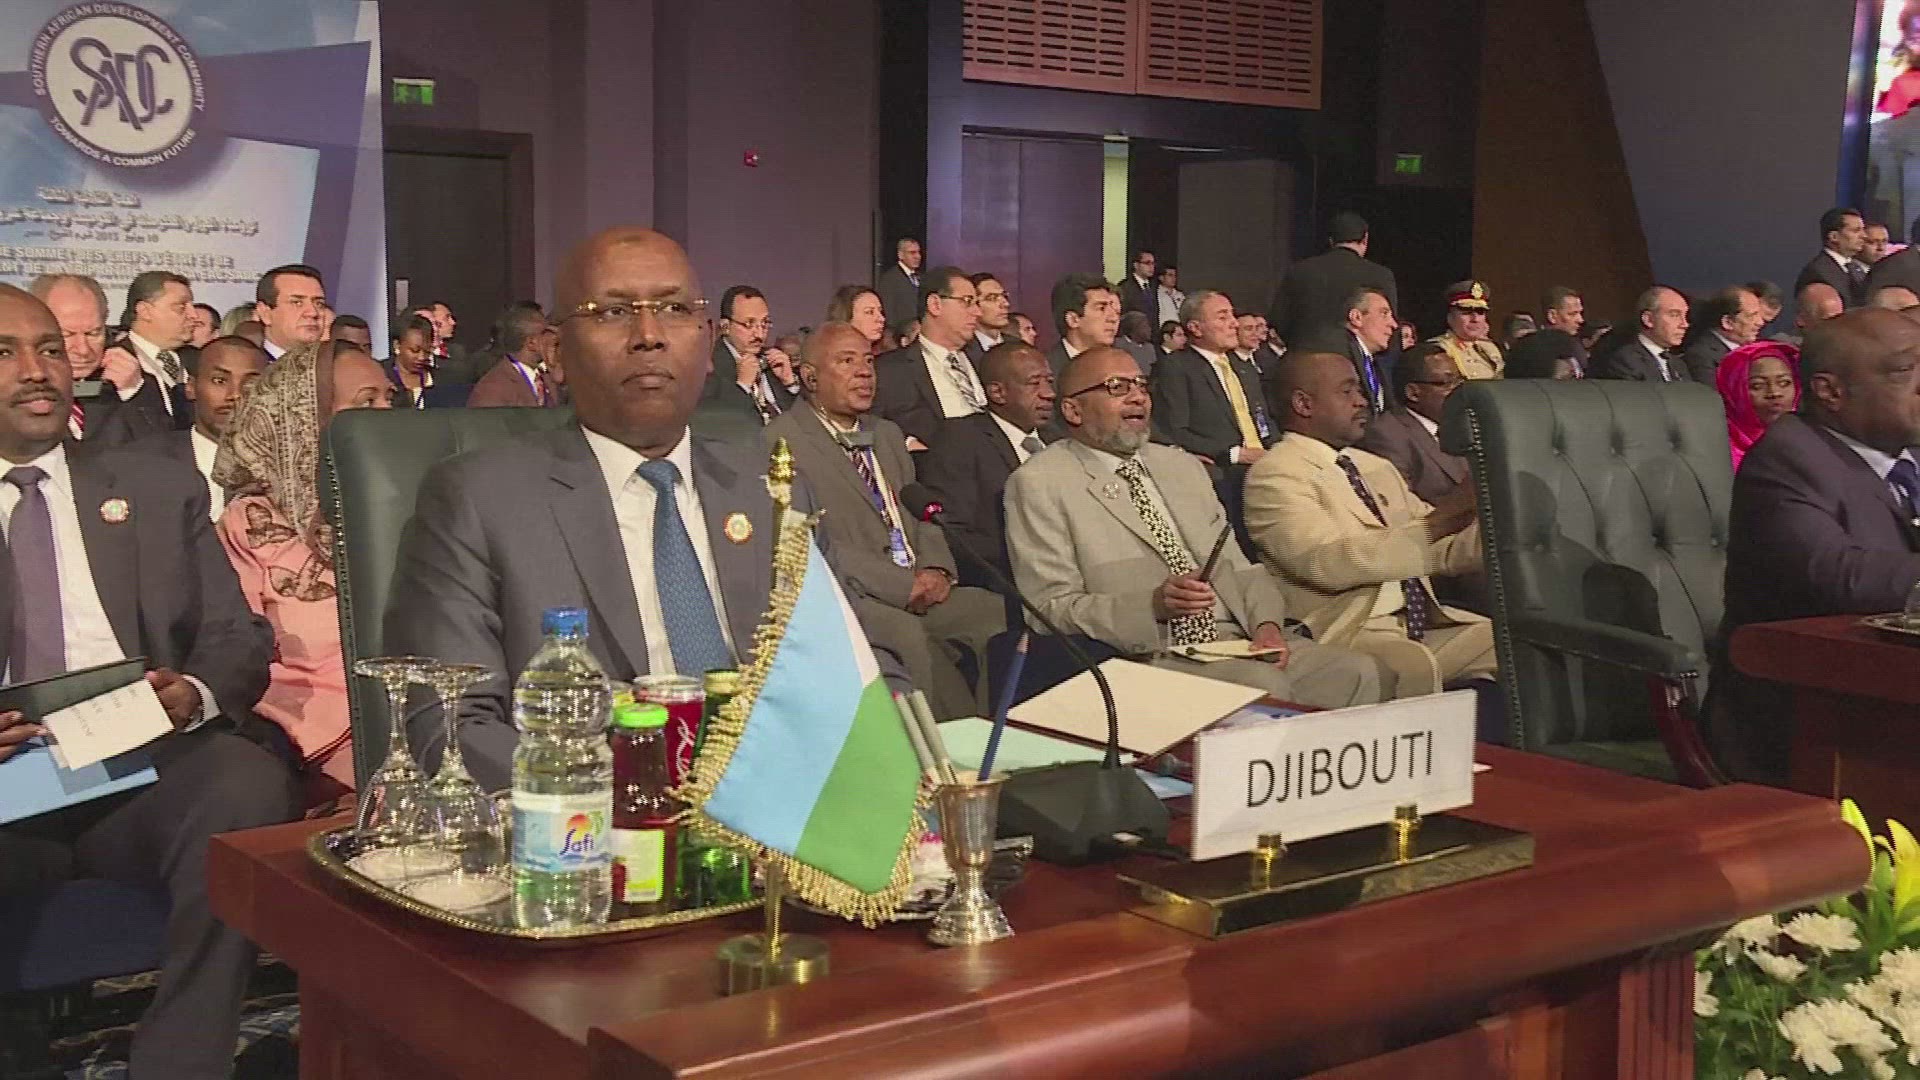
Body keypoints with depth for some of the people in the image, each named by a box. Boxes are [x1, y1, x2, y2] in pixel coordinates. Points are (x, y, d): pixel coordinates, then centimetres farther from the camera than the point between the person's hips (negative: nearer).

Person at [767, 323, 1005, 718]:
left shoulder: (887, 433, 26)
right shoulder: (783, 442, -2)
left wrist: (935, 568, 2)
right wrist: (902, 585, -16)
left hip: (919, 591, 7)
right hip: (850, 598, -7)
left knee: (995, 612, -19)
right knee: (912, 636, -36)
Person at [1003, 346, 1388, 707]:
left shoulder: (1182, 466, 22)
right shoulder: (1038, 484, 1)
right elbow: (1052, 608, -7)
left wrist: (1266, 622, -1)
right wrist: (1154, 604, -20)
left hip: (1237, 639, 7)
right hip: (1145, 655, -7)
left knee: (1360, 673, -16)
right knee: (1264, 685, -33)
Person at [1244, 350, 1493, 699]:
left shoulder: (1378, 468, 21)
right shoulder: (1274, 474, -4)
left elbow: (1450, 552, 21)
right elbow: (1330, 562, -19)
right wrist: (1441, 518, -20)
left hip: (1427, 624, 8)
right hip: (1349, 632, -8)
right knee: (1413, 663, -36)